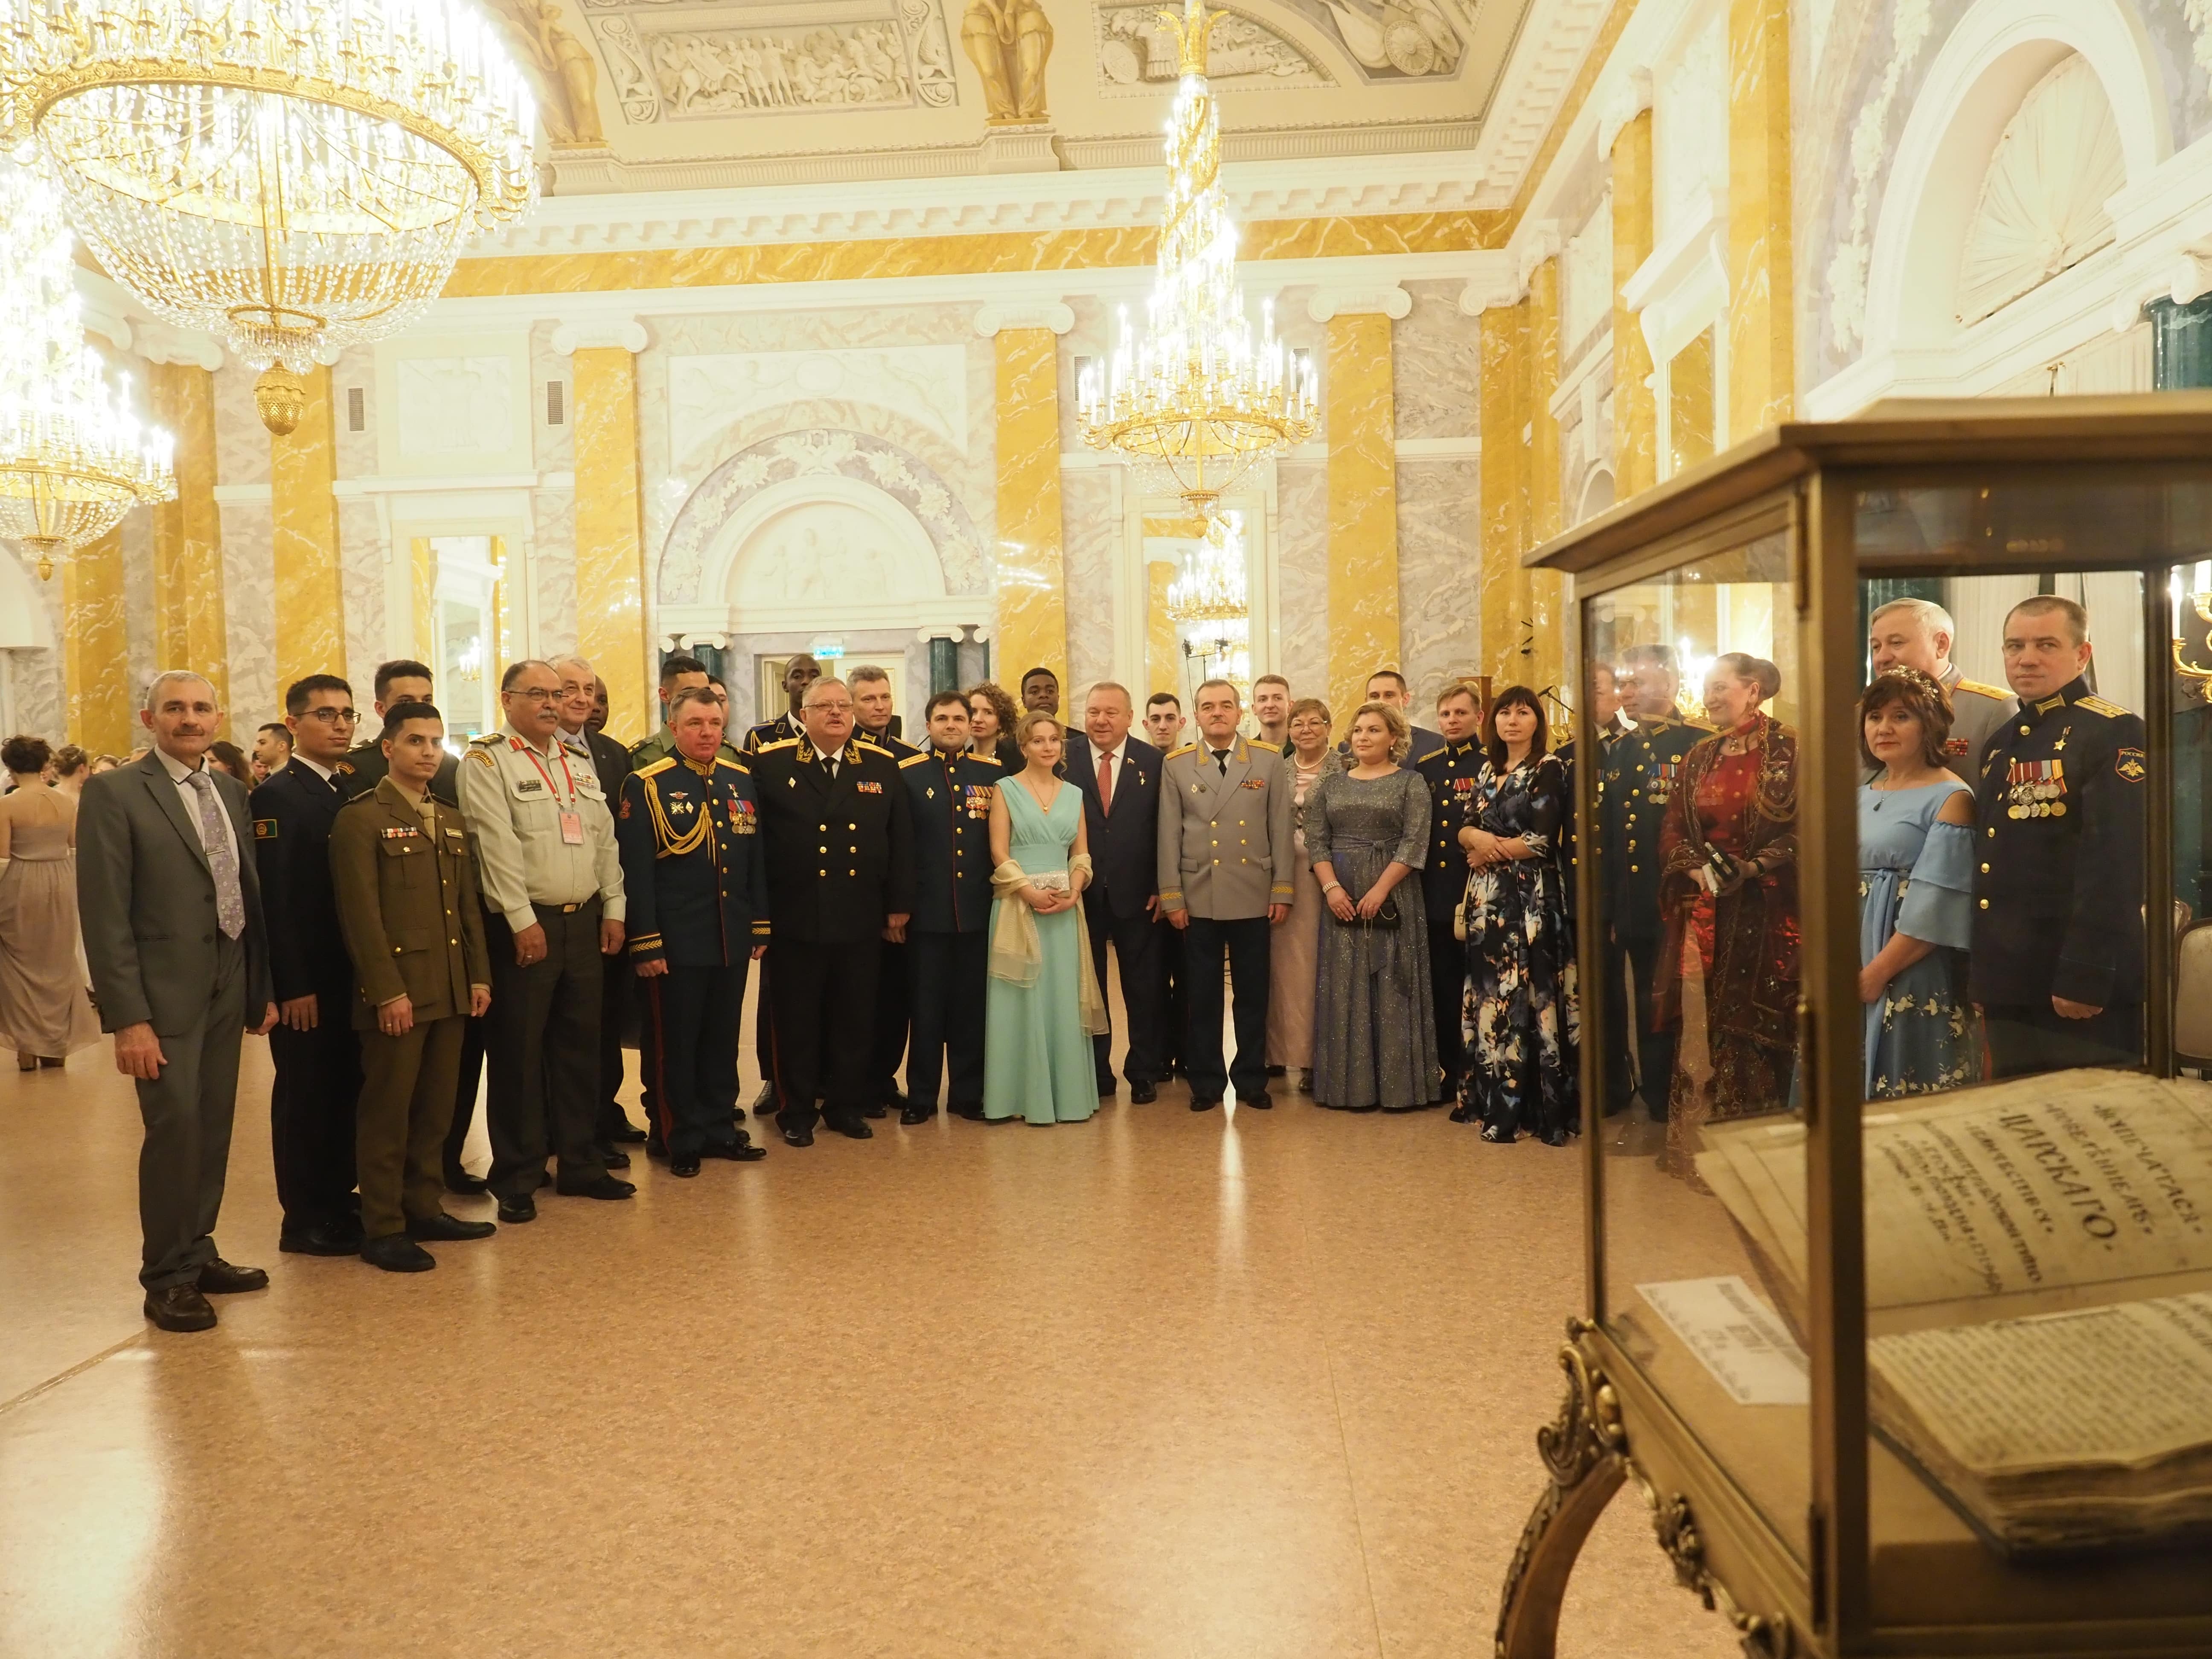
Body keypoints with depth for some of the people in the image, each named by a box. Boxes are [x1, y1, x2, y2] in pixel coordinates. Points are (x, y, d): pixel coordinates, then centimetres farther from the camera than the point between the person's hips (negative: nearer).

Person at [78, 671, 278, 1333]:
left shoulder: (231, 790, 10)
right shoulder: (114, 793, -8)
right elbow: (105, 914, -11)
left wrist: (262, 986, 11)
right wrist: (127, 1017, -15)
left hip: (228, 989, 6)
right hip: (163, 993, -6)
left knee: (214, 1128, 11)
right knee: (175, 1128, -3)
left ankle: (198, 1253, 26)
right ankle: (168, 1278, 12)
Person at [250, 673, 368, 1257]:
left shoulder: (353, 792, 11)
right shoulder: (275, 797, -11)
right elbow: (272, 900, -15)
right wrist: (292, 986, -18)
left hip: (351, 974, 7)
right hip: (305, 981, -7)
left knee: (346, 1089, 13)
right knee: (304, 1094, 4)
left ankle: (339, 1202, 25)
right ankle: (304, 1220, 14)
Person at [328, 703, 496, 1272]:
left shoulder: (451, 820, 16)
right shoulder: (360, 818, -7)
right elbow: (361, 914, -13)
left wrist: (479, 975, 9)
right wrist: (387, 991, -17)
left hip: (451, 991, 7)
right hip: (397, 991, -7)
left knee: (435, 1108, 12)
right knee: (387, 1110, 1)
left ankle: (424, 1210, 23)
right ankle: (383, 1229, 10)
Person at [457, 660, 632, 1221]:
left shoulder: (577, 763, 15)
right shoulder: (486, 761, -7)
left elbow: (605, 839, 14)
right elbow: (498, 845, -15)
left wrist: (613, 909, 7)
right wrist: (523, 921, -19)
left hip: (584, 921, 6)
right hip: (522, 923, -6)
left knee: (580, 1044, 12)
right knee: (518, 1052, 1)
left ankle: (581, 1164, 22)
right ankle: (517, 1178, 11)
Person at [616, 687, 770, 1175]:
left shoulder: (742, 781, 9)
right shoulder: (646, 786, -6)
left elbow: (756, 859, 13)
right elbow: (636, 872, -10)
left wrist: (760, 927, 10)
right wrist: (645, 945, -13)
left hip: (732, 940, 5)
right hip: (676, 943, -5)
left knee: (723, 1039, 14)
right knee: (676, 1043, 6)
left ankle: (720, 1128, 26)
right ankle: (682, 1141, 18)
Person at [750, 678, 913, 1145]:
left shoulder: (882, 766, 6)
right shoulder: (771, 764, -2)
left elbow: (901, 840, 8)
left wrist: (899, 904, 5)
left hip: (860, 919, 3)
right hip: (795, 917, -2)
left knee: (855, 1018, 11)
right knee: (797, 1019, 7)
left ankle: (847, 1106, 25)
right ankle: (796, 1111, 20)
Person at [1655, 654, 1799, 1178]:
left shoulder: (1789, 750, -4)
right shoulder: (1700, 757, 13)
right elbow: (1674, 830, 12)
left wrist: (1754, 867, -18)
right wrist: (1696, 867, -7)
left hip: (1764, 913, -5)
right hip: (1704, 912, 5)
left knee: (1759, 1026, 0)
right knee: (1701, 1025, 5)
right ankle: (1699, 1145, 14)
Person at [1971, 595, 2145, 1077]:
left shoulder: (2114, 734, -9)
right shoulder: (2000, 744, 16)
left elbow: (2116, 864, -19)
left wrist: (2086, 976, -24)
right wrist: (1981, 973, 16)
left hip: (2084, 990, -8)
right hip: (2009, 988, 8)